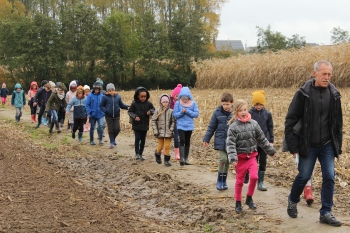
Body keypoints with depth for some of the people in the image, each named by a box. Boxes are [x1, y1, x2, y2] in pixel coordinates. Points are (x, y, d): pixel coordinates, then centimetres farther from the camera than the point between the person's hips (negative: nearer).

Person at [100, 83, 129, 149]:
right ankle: (111, 142, 18)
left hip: (116, 116, 2)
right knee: (111, 130, 4)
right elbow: (101, 106, -2)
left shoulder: (118, 97, 0)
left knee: (117, 129, -3)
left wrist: (127, 107, -10)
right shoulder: (105, 97, -7)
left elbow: (121, 105, 7)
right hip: (109, 116, -2)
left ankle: (113, 138, 26)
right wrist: (105, 110, -20)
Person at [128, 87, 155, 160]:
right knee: (137, 138, -8)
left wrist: (150, 111, -15)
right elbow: (130, 112, -3)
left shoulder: (148, 103, -3)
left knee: (143, 139, 9)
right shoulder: (134, 104, -9)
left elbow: (153, 109, 8)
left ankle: (141, 154, 21)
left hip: (145, 125, 3)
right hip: (136, 124, -3)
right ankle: (137, 153, 2)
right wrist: (135, 116, -21)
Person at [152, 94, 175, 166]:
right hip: (160, 132, 0)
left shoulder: (171, 111, -2)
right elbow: (153, 121, 0)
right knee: (160, 146, 8)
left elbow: (173, 121, 2)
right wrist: (155, 131, -5)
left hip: (168, 132, 0)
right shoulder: (157, 111, -3)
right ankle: (157, 154, 38)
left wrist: (171, 130, -8)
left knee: (167, 146, 0)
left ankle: (167, 160, 10)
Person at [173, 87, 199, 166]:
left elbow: (196, 114, -7)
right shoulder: (178, 103, -3)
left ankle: (186, 159, 21)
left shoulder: (193, 103, -2)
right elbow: (175, 114, -4)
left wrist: (187, 111, -18)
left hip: (189, 126, 2)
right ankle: (182, 158, -21)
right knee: (182, 141, -16)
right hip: (180, 125, -2)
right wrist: (181, 112, -21)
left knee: (187, 142, 11)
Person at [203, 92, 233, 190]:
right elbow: (211, 127, 3)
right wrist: (206, 139, 1)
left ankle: (224, 181, 25)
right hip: (220, 141, -2)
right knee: (223, 158, -15)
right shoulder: (217, 112, -4)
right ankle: (219, 181, -1)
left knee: (227, 161, 10)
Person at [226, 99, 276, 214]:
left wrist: (270, 150, 16)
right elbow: (230, 144, -15)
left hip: (252, 156, 2)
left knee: (254, 177, -12)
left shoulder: (253, 124, 1)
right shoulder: (233, 127, -9)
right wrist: (232, 158, -25)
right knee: (239, 181, 6)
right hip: (240, 157, -2)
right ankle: (238, 203, 20)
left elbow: (262, 139, 11)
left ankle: (249, 198, 11)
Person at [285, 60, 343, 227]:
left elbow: (338, 122, 8)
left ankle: (326, 213, 11)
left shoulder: (334, 94, 0)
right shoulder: (303, 93, -11)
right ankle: (293, 201, 33)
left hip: (327, 145, 3)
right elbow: (290, 121, -8)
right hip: (308, 146, -3)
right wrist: (293, 146, -10)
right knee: (304, 176, 6)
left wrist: (338, 146, 7)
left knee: (329, 177, 0)